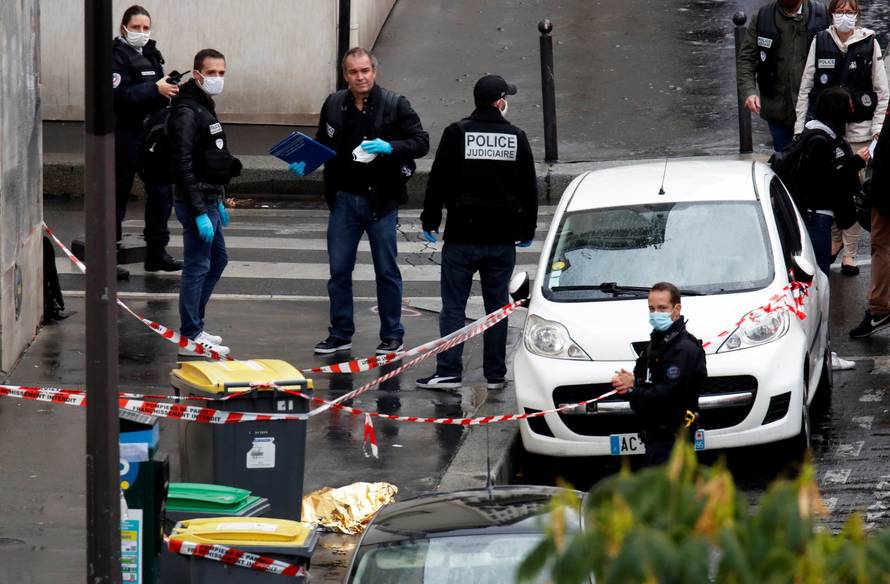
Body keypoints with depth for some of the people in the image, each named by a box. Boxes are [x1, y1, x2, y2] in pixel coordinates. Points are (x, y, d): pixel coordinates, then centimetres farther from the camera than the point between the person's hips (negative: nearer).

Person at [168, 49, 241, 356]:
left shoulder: (205, 108, 14)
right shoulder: (187, 112, -17)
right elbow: (183, 167, -22)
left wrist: (219, 203, 24)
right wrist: (200, 213, -25)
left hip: (209, 199, 10)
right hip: (196, 203, -10)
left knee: (217, 260, 18)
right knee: (197, 266, -6)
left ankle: (195, 326, 27)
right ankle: (191, 337, -1)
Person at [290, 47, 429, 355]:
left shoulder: (395, 105, -7)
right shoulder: (334, 105, 5)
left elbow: (421, 142, -6)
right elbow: (323, 145, 19)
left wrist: (390, 148, -23)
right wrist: (305, 165, 0)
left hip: (381, 200, -4)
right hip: (344, 199, 4)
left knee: (386, 271, 5)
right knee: (338, 270, 7)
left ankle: (392, 336, 14)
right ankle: (340, 334, 18)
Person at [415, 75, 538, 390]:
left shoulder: (457, 134, -6)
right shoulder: (516, 137, 2)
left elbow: (439, 181, -6)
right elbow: (529, 189, 10)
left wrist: (430, 220, 5)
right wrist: (527, 230, 21)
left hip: (462, 237, -2)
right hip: (502, 239, 2)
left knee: (453, 305, 0)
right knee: (497, 306, 9)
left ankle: (448, 371, -5)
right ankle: (495, 373, 10)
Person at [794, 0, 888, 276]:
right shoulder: (820, 41, 3)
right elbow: (806, 86, 7)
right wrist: (800, 125, 4)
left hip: (858, 129, -2)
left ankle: (850, 252, 7)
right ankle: (834, 239, 27)